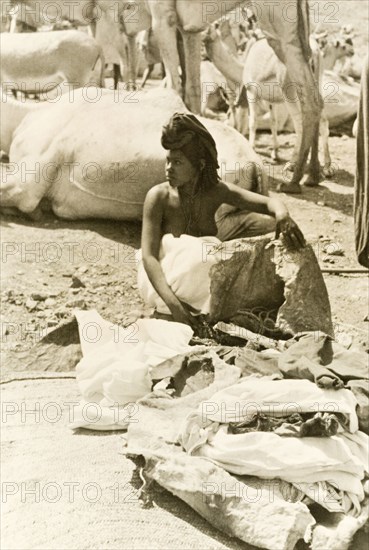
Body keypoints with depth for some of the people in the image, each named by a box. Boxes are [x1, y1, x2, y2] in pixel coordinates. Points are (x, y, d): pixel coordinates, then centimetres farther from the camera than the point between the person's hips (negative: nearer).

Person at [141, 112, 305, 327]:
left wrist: (282, 215, -39)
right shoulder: (158, 197, -16)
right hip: (174, 282, -3)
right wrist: (173, 304, -39)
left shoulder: (217, 191, -6)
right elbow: (149, 256, -24)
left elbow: (269, 202, -12)